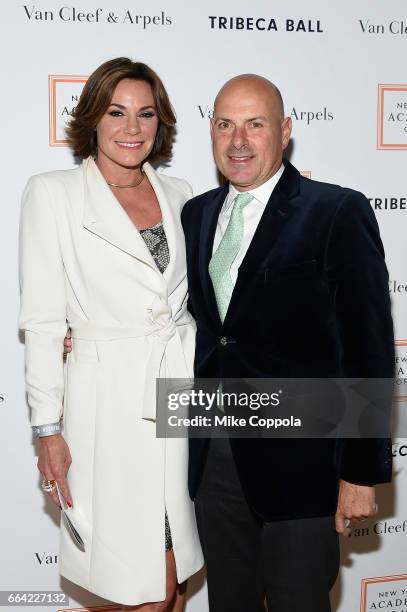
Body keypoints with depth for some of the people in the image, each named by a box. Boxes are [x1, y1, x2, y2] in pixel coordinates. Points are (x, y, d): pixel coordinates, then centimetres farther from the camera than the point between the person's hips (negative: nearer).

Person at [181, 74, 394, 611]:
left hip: (299, 462, -5)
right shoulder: (196, 214, 9)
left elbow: (367, 352, -11)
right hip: (213, 456, 6)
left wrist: (362, 472, -12)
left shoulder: (338, 213, -10)